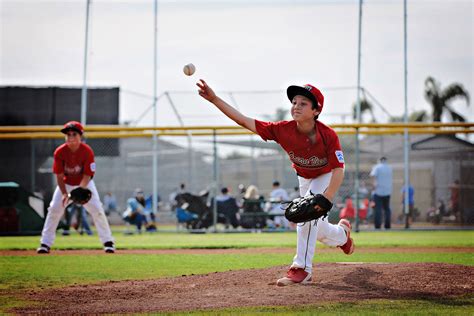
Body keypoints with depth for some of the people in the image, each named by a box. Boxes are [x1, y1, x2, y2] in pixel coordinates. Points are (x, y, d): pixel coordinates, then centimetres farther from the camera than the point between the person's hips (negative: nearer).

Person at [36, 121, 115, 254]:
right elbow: (59, 176, -15)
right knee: (54, 209, -11)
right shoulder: (60, 152, -20)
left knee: (97, 210, -12)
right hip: (66, 184, 1)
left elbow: (87, 176, -22)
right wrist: (64, 193, -27)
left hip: (84, 183, -1)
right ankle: (45, 244, -4)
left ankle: (108, 242, 1)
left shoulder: (87, 151, -23)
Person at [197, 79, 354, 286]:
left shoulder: (328, 135, -36)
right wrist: (214, 99, -40)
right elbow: (245, 121, -30)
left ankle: (302, 269, -25)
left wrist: (326, 199, -49)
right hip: (304, 179, 5)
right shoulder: (283, 130, -27)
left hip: (327, 178, -5)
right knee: (317, 230, 15)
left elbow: (338, 170, -34)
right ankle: (342, 233, 51)